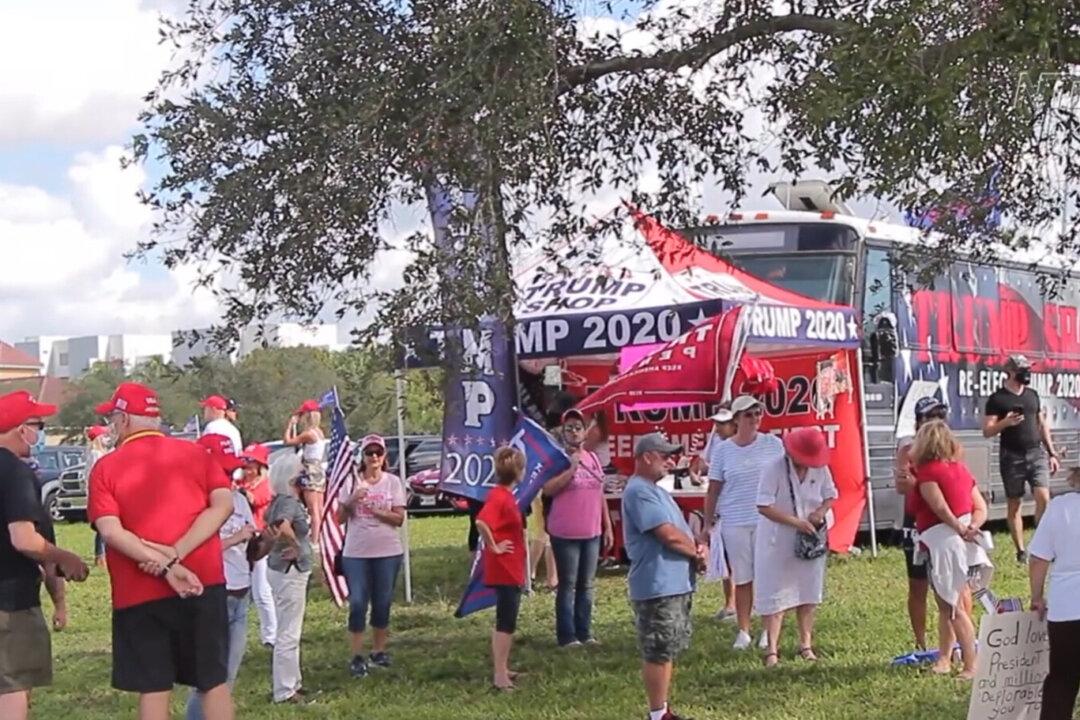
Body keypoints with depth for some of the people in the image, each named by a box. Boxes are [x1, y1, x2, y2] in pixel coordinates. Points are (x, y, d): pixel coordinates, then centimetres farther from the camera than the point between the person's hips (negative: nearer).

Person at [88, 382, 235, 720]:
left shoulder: (106, 468, -1)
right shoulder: (195, 453, 6)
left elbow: (110, 531, -13)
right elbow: (223, 504, -7)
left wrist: (165, 566, -16)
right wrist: (176, 554, -13)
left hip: (140, 593, -2)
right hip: (203, 584, 2)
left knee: (153, 688, 4)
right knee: (214, 681, 9)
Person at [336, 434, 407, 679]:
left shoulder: (393, 482, 2)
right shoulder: (351, 482, 3)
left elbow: (399, 518, -2)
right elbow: (340, 518, 4)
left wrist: (376, 511, -16)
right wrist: (351, 501, -13)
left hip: (388, 552, 1)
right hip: (355, 552, -1)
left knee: (382, 603, 7)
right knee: (357, 603, -5)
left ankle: (379, 651, 20)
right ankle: (357, 656, 1)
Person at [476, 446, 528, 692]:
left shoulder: (504, 495, 9)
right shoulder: (499, 497, -20)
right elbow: (481, 522, -35)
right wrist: (494, 547, -24)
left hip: (511, 569, 10)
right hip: (505, 570, -10)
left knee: (505, 621, 17)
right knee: (506, 622, -6)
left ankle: (502, 669, 25)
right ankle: (500, 675, -4)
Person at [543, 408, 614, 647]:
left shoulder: (593, 458, 11)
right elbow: (548, 489, -19)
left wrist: (608, 527, 15)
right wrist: (572, 468, -22)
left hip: (592, 534, 6)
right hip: (565, 535, -6)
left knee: (587, 585, 11)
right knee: (568, 585, -2)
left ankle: (585, 633, 18)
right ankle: (567, 636, 2)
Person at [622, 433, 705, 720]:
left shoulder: (654, 491, 18)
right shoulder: (639, 492, -16)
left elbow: (680, 532, 20)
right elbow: (670, 535, -21)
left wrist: (697, 551, -2)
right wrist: (697, 553, -4)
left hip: (676, 584, 11)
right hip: (657, 587, -11)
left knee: (667, 651, 15)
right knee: (658, 653, -4)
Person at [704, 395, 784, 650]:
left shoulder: (773, 444, 3)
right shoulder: (722, 450, 2)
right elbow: (714, 488, 6)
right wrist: (708, 523, 4)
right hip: (735, 523, 0)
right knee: (742, 579, 5)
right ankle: (743, 631, 14)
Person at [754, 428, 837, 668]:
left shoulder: (820, 469, -3)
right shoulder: (775, 469, -18)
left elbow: (830, 495, 10)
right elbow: (763, 506, -21)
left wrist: (821, 511, -13)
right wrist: (796, 522, -24)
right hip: (778, 541, -5)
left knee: (808, 593, 11)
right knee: (775, 595, -3)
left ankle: (806, 644, 23)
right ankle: (772, 649, -1)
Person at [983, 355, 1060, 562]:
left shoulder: (1032, 395, 12)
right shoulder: (997, 399, -3)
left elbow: (1042, 425, 18)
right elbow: (987, 431, -5)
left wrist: (1052, 453, 14)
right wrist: (1005, 422, -23)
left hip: (1036, 454, 3)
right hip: (1012, 457, -3)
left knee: (1043, 498, -11)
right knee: (1014, 504, 3)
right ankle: (1020, 550, 10)